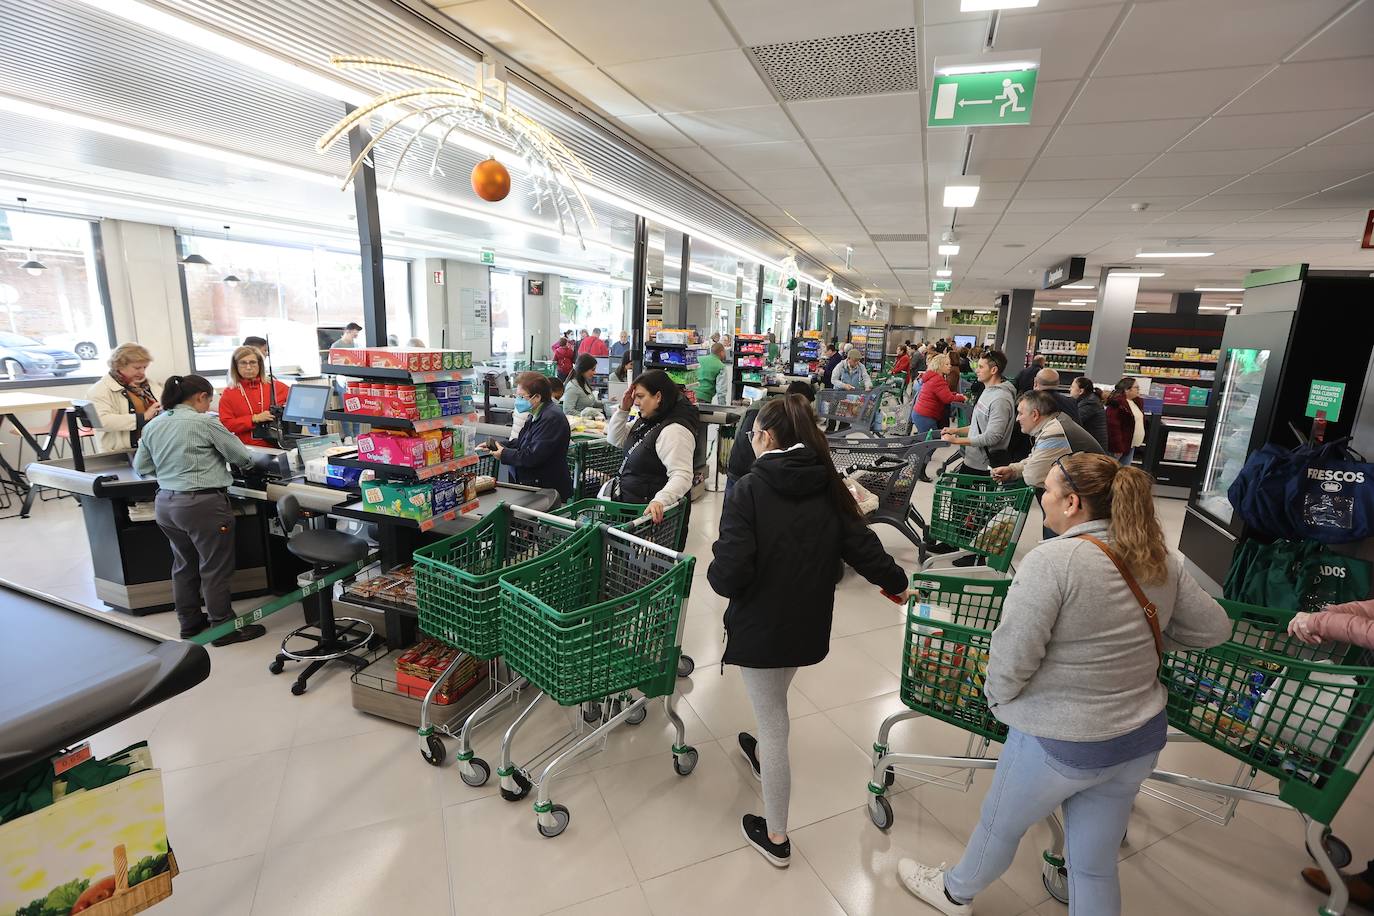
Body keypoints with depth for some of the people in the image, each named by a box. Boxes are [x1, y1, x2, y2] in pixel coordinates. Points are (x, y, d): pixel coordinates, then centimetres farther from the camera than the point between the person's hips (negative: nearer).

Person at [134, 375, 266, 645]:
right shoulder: (205, 422, -12)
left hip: (165, 504, 8)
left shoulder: (151, 426, 8)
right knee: (216, 568, 3)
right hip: (203, 505, -7)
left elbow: (141, 467, 16)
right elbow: (242, 455, -6)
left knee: (184, 564, 20)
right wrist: (244, 461, 16)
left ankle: (190, 622, 31)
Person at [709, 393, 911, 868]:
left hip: (760, 627, -5)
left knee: (772, 720, 12)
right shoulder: (828, 486, -6)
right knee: (775, 702, 32)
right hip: (808, 625, 6)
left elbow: (730, 575, -26)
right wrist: (896, 582, 18)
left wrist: (714, 571, -2)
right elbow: (862, 545, -1)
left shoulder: (749, 489, -22)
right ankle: (761, 755, 59)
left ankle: (776, 837, 30)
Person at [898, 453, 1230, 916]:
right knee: (1096, 864, 23)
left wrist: (998, 697, -6)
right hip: (1143, 737, 6)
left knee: (1000, 825, 21)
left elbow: (1012, 655, -25)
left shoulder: (1052, 560, -26)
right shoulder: (1161, 559, -4)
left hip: (1060, 741, -6)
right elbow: (1214, 628, 8)